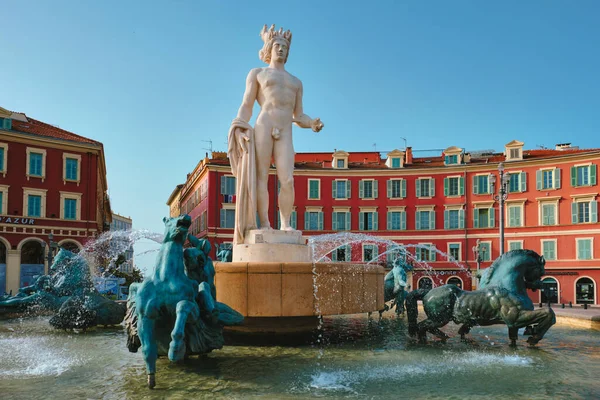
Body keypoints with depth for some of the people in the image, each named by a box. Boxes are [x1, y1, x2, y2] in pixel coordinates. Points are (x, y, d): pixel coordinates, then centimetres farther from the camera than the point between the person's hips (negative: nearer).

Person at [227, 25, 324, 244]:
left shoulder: (296, 82, 28)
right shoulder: (257, 73, 18)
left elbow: (299, 116, 23)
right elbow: (246, 105, 8)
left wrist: (312, 124, 1)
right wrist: (240, 129, -8)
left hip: (285, 134, 3)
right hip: (262, 128, -2)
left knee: (287, 180, -12)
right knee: (261, 177, -8)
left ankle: (286, 225, -11)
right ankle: (264, 224, -10)